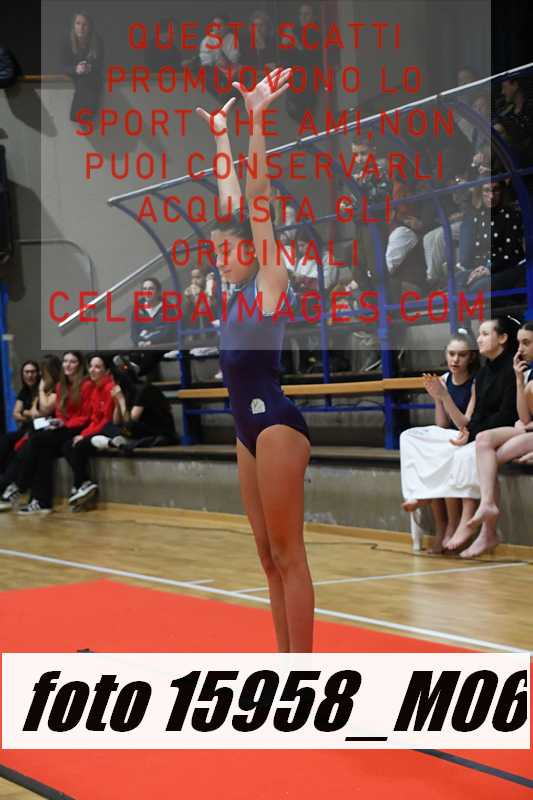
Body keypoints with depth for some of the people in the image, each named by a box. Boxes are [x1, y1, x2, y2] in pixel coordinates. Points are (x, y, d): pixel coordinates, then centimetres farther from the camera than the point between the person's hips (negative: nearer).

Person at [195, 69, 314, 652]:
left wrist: (256, 120, -15)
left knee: (288, 554, -7)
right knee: (269, 556, 10)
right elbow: (232, 199, 20)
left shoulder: (271, 280, -5)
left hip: (275, 423, -9)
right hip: (249, 426, 9)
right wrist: (221, 135, 27)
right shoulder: (244, 285, 14)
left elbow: (257, 197, -12)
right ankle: (286, 665, 16)